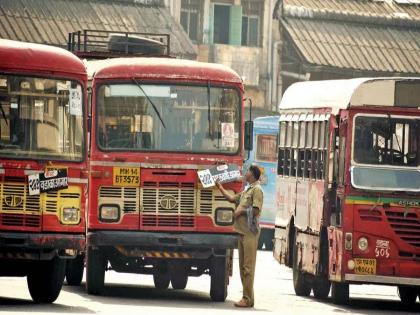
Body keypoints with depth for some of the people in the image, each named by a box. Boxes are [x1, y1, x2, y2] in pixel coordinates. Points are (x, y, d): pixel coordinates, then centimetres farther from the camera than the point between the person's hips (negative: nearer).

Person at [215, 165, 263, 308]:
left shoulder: (256, 190, -8)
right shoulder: (246, 191, 20)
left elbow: (256, 210, -16)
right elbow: (232, 198, 27)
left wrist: (242, 210, -8)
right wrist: (220, 188, 31)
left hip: (250, 233, -10)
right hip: (242, 232, 10)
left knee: (248, 267, -10)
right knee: (243, 266, 10)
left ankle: (248, 299, -11)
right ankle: (247, 297, 13)